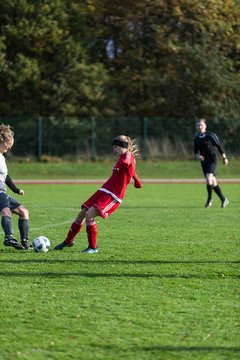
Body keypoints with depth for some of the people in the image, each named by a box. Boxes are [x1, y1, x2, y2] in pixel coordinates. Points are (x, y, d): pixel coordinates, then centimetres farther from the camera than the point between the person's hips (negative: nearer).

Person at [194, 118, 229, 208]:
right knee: (213, 182, 8)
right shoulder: (197, 138, 5)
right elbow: (196, 150, 15)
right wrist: (198, 155, -6)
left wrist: (224, 158, 2)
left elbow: (219, 146, -2)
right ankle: (223, 199, 18)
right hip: (203, 161, 6)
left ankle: (209, 199, -3)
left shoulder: (211, 136, -10)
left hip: (212, 160, -6)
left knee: (209, 179, -21)